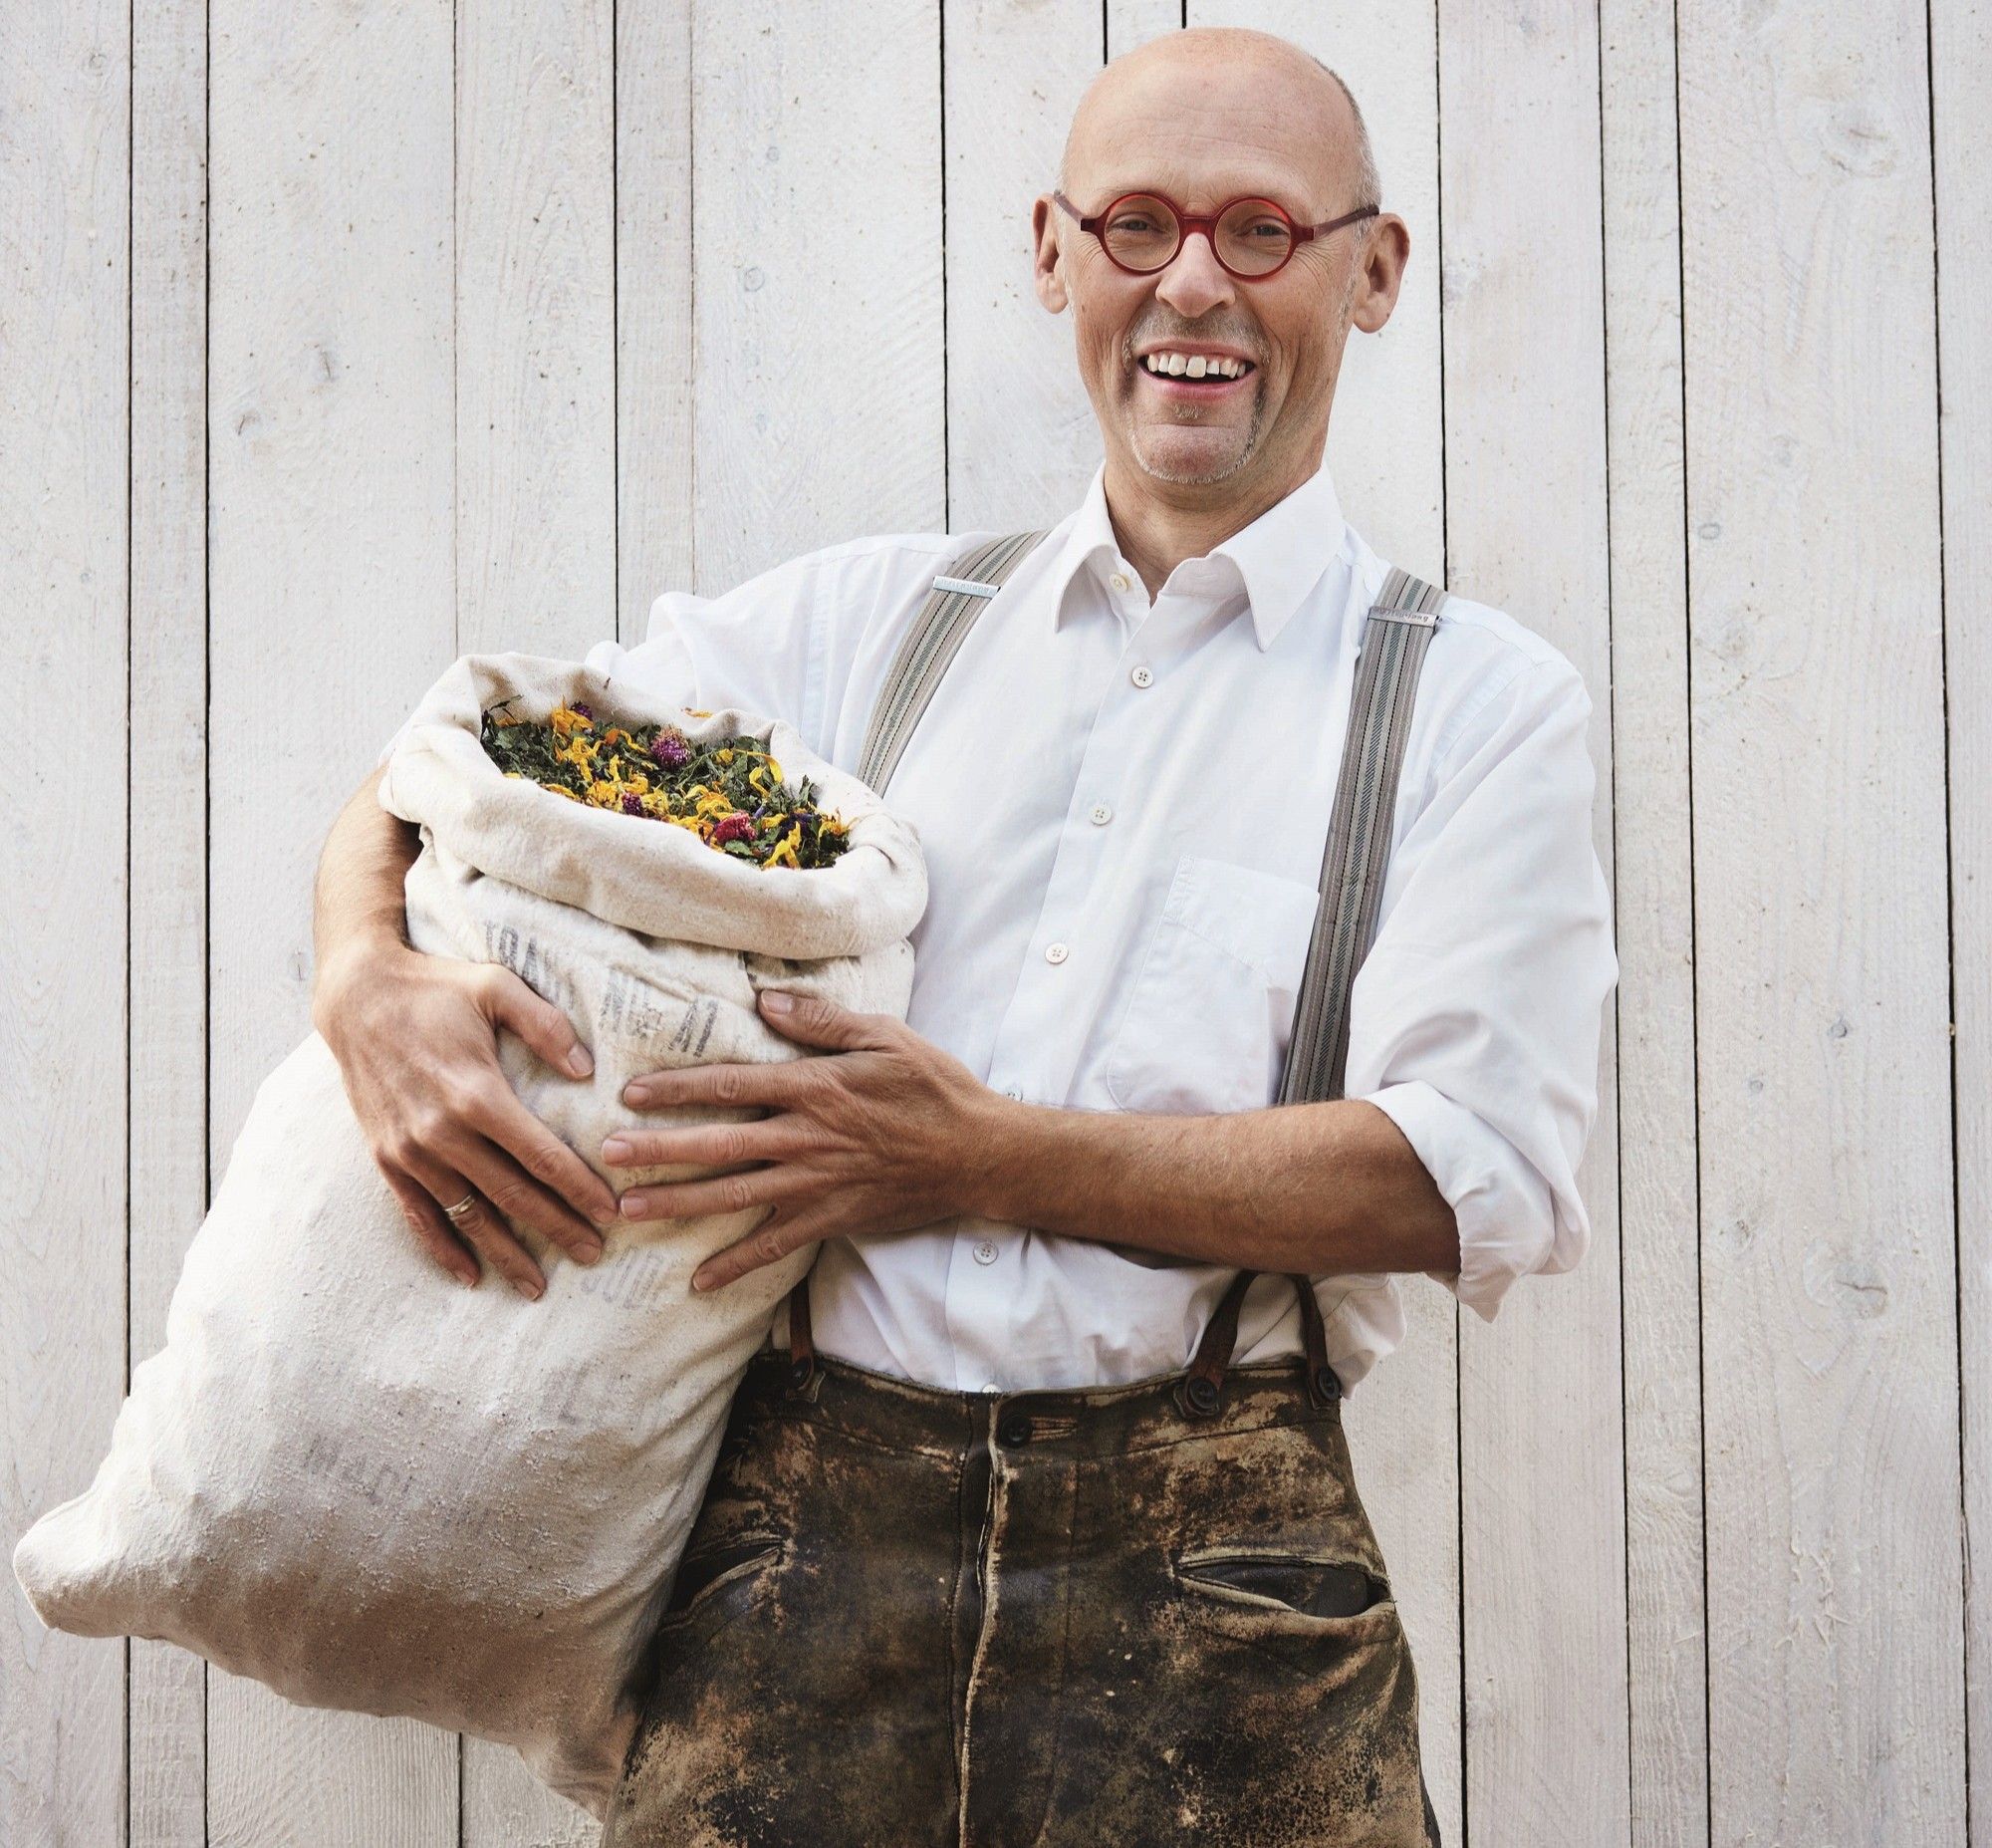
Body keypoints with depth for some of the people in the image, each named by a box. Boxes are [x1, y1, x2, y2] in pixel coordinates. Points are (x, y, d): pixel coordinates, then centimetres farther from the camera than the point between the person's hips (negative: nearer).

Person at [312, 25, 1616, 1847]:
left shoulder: (1484, 705, 5)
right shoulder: (870, 621, 14)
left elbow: (1472, 1178, -5)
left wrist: (985, 1159, -10)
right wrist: (368, 978, -7)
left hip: (1208, 1561, -1)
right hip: (808, 1527, 2)